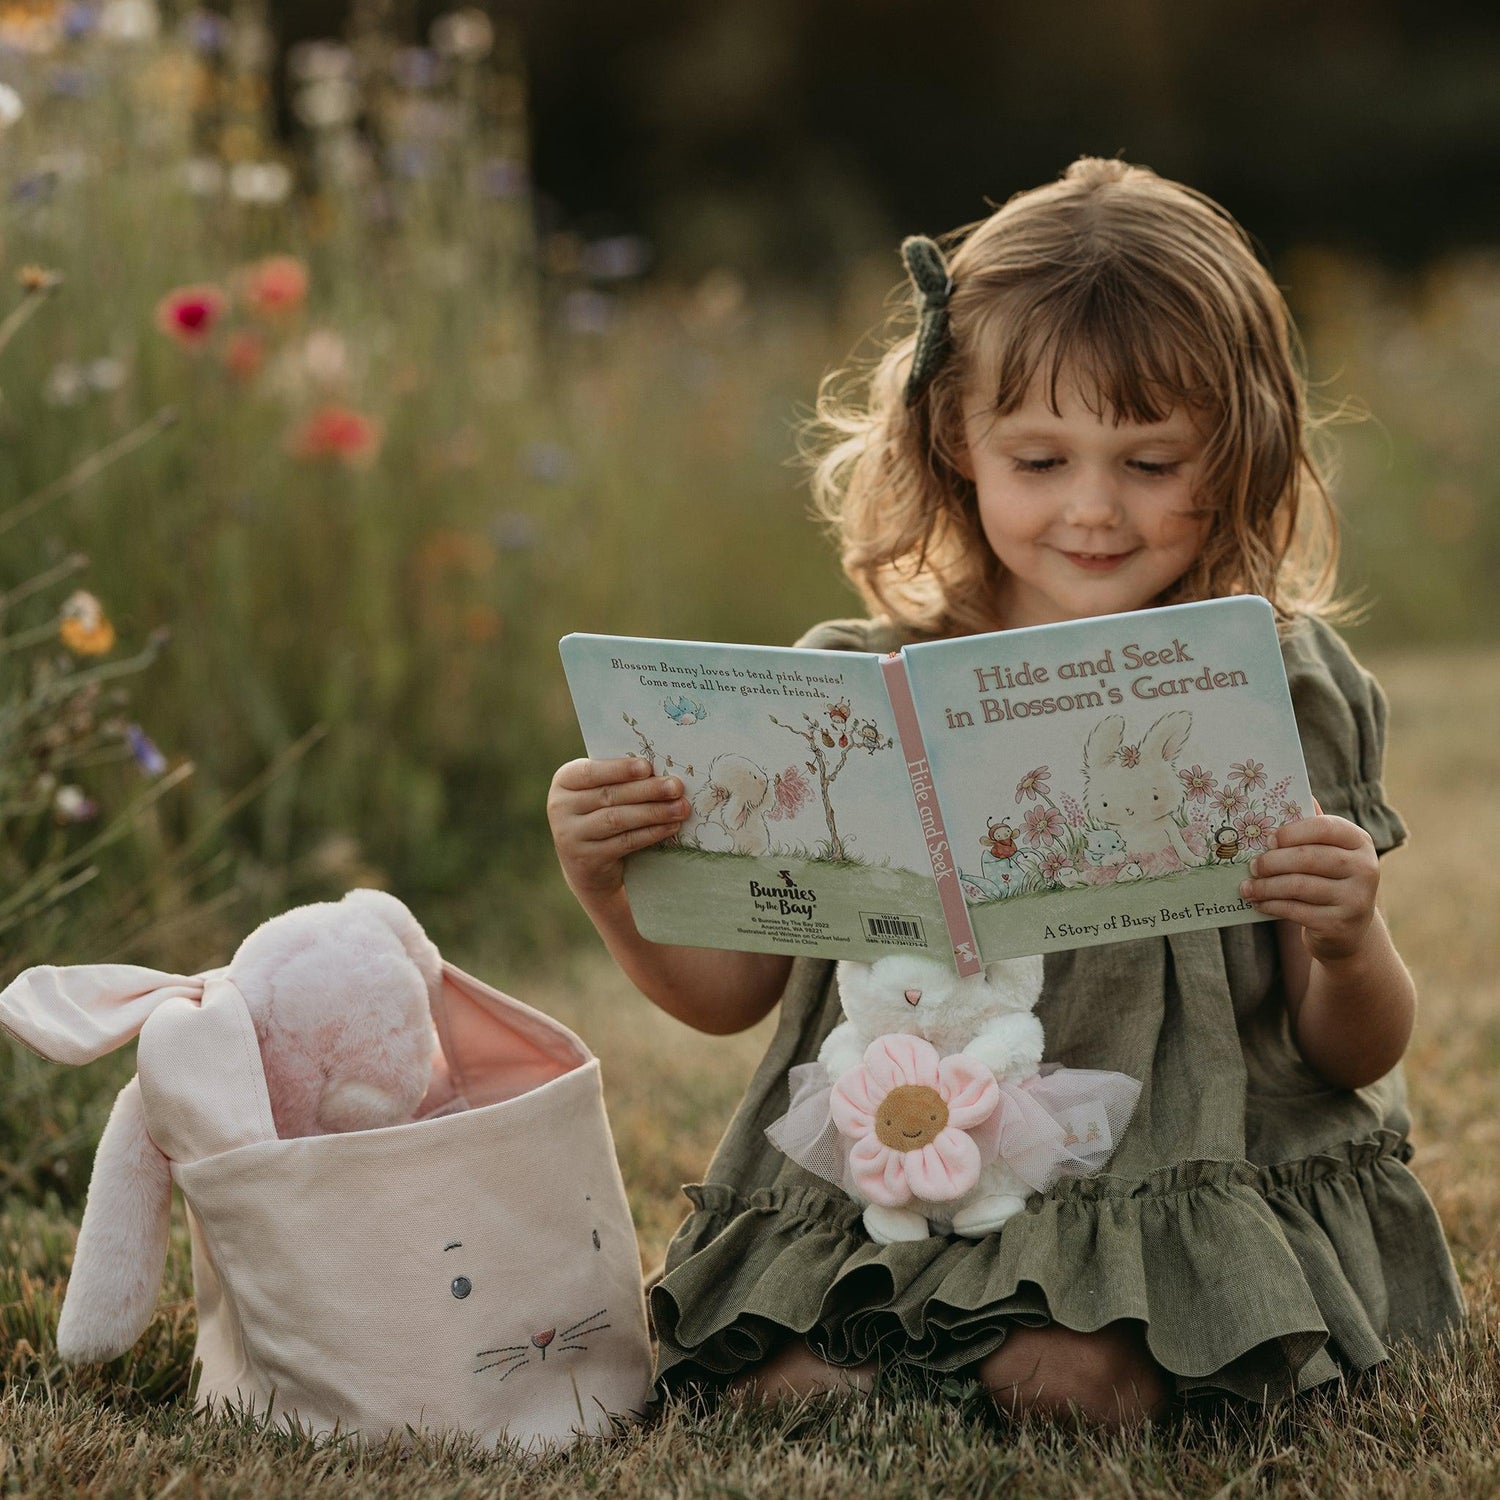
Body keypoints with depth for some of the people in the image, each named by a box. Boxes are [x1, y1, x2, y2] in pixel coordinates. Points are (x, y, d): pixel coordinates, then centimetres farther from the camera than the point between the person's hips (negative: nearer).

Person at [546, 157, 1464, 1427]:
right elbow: (732, 990, 12)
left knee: (1068, 1380, -28)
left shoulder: (1282, 693, 1)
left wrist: (1350, 946, -18)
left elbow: (1360, 1055, 4)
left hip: (1179, 1191, -2)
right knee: (796, 1382, -22)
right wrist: (609, 891, -7)